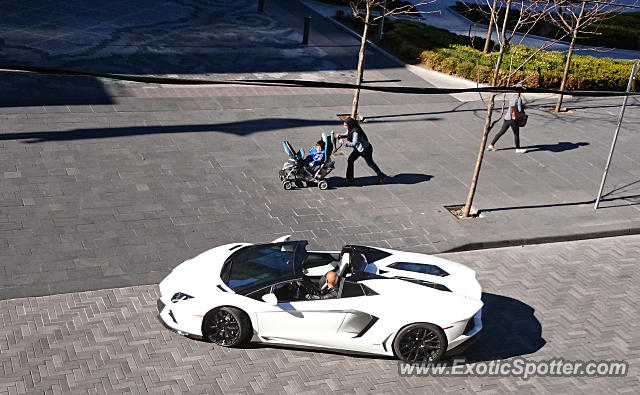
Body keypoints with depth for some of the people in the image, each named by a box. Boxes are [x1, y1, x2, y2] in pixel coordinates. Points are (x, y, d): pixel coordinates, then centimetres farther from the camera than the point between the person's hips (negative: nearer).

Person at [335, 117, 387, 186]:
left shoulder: (355, 132, -32)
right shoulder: (350, 130, -5)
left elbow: (354, 144, -37)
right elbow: (346, 134, 13)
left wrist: (344, 142, -34)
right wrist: (340, 136, -8)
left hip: (366, 149, -9)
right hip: (358, 149, 9)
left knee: (370, 163, 9)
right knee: (350, 160, 2)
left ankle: (381, 175, 31)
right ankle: (349, 179, 9)